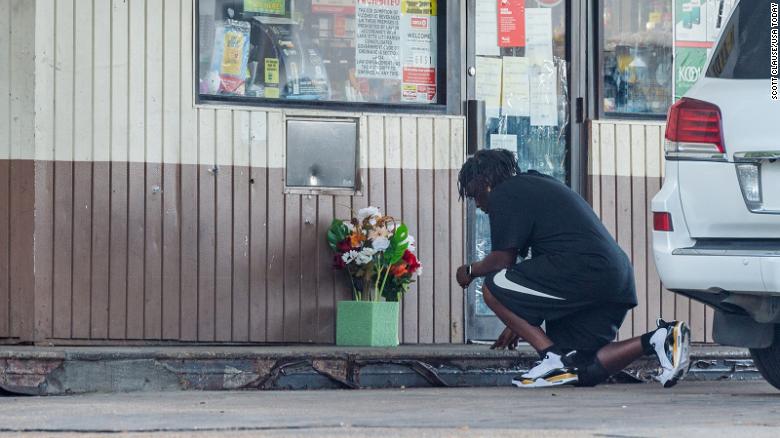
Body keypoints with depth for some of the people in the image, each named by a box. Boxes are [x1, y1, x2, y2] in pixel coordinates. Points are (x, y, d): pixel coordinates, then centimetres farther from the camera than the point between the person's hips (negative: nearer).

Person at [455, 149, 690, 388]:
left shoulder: (505, 195, 1)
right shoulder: (537, 187, 32)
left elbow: (502, 259, -4)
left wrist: (470, 270, 17)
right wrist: (521, 324, 34)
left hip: (584, 270, -10)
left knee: (493, 289, -4)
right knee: (581, 371, 10)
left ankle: (555, 359, -10)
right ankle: (659, 339, -1)